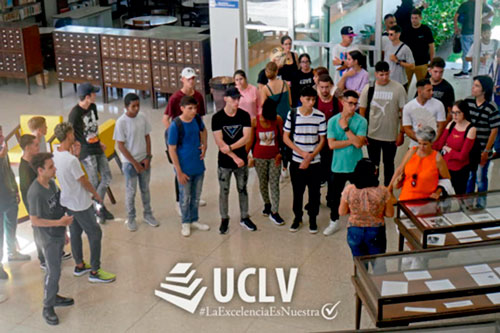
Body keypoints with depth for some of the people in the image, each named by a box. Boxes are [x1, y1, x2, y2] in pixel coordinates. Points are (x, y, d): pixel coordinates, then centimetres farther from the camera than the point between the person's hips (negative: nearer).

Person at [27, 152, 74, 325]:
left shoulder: (51, 182, -1)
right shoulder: (35, 193, -27)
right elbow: (34, 220, -23)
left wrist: (63, 228, 17)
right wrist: (60, 222, -23)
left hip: (58, 233, 8)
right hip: (48, 237, -8)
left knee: (54, 268, 21)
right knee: (53, 272, 0)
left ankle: (53, 296, 39)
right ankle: (47, 308, 14)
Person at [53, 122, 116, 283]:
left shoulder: (55, 154, -5)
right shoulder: (71, 160, -30)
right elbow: (84, 181, -18)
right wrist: (96, 195, -3)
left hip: (67, 202, 9)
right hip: (80, 204, -9)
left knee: (75, 233, 21)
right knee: (95, 234, 4)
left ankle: (79, 265, 37)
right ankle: (95, 271, 11)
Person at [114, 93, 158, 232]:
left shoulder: (142, 117, -4)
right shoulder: (121, 122, -19)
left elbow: (147, 137, 4)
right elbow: (120, 146, -15)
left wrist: (148, 157, -5)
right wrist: (135, 163, -14)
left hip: (144, 160, 4)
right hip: (130, 162, -4)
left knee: (145, 189, 18)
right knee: (131, 191, 9)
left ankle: (148, 214, 34)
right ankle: (131, 218, 26)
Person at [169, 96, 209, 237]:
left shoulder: (197, 119, -5)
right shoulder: (175, 126, -21)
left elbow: (203, 130, 19)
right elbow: (172, 150, -16)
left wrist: (204, 145, 2)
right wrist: (179, 172, -16)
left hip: (199, 166, 5)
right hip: (184, 168, -5)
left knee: (196, 196, 20)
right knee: (185, 198, 12)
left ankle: (194, 220, 38)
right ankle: (186, 223, 31)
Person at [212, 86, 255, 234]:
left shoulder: (244, 116, -6)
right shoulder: (217, 117, -11)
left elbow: (246, 138, -13)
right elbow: (219, 142, -14)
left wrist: (229, 147, -23)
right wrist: (235, 157, -16)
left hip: (242, 160, 2)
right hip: (224, 162, -2)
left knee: (242, 189, 13)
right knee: (224, 191, 9)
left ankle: (245, 218, 28)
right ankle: (224, 220, 23)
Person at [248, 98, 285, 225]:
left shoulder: (278, 119, -11)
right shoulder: (255, 121, -11)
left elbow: (282, 137, -1)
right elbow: (251, 140, -4)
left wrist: (280, 153, -3)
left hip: (274, 157, 0)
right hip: (260, 157, 0)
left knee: (274, 184, -2)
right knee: (263, 183, 14)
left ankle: (274, 212, 2)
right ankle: (267, 204, 38)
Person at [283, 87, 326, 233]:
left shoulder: (320, 116, -7)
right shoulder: (292, 115, -7)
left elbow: (322, 140, -3)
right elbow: (285, 137, -3)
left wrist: (310, 157, -13)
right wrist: (302, 153, -13)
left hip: (314, 162, 0)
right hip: (296, 161, 0)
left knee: (314, 191, 8)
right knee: (297, 191, 11)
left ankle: (312, 218, 26)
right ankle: (297, 217, 29)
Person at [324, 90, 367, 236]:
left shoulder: (361, 121, -7)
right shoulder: (333, 121, -4)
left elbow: (359, 143, -19)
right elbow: (332, 144, -13)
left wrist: (345, 127, -18)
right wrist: (352, 141, -15)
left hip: (356, 166, -1)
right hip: (338, 165, 1)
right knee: (335, 195, 14)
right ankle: (334, 222, 32)